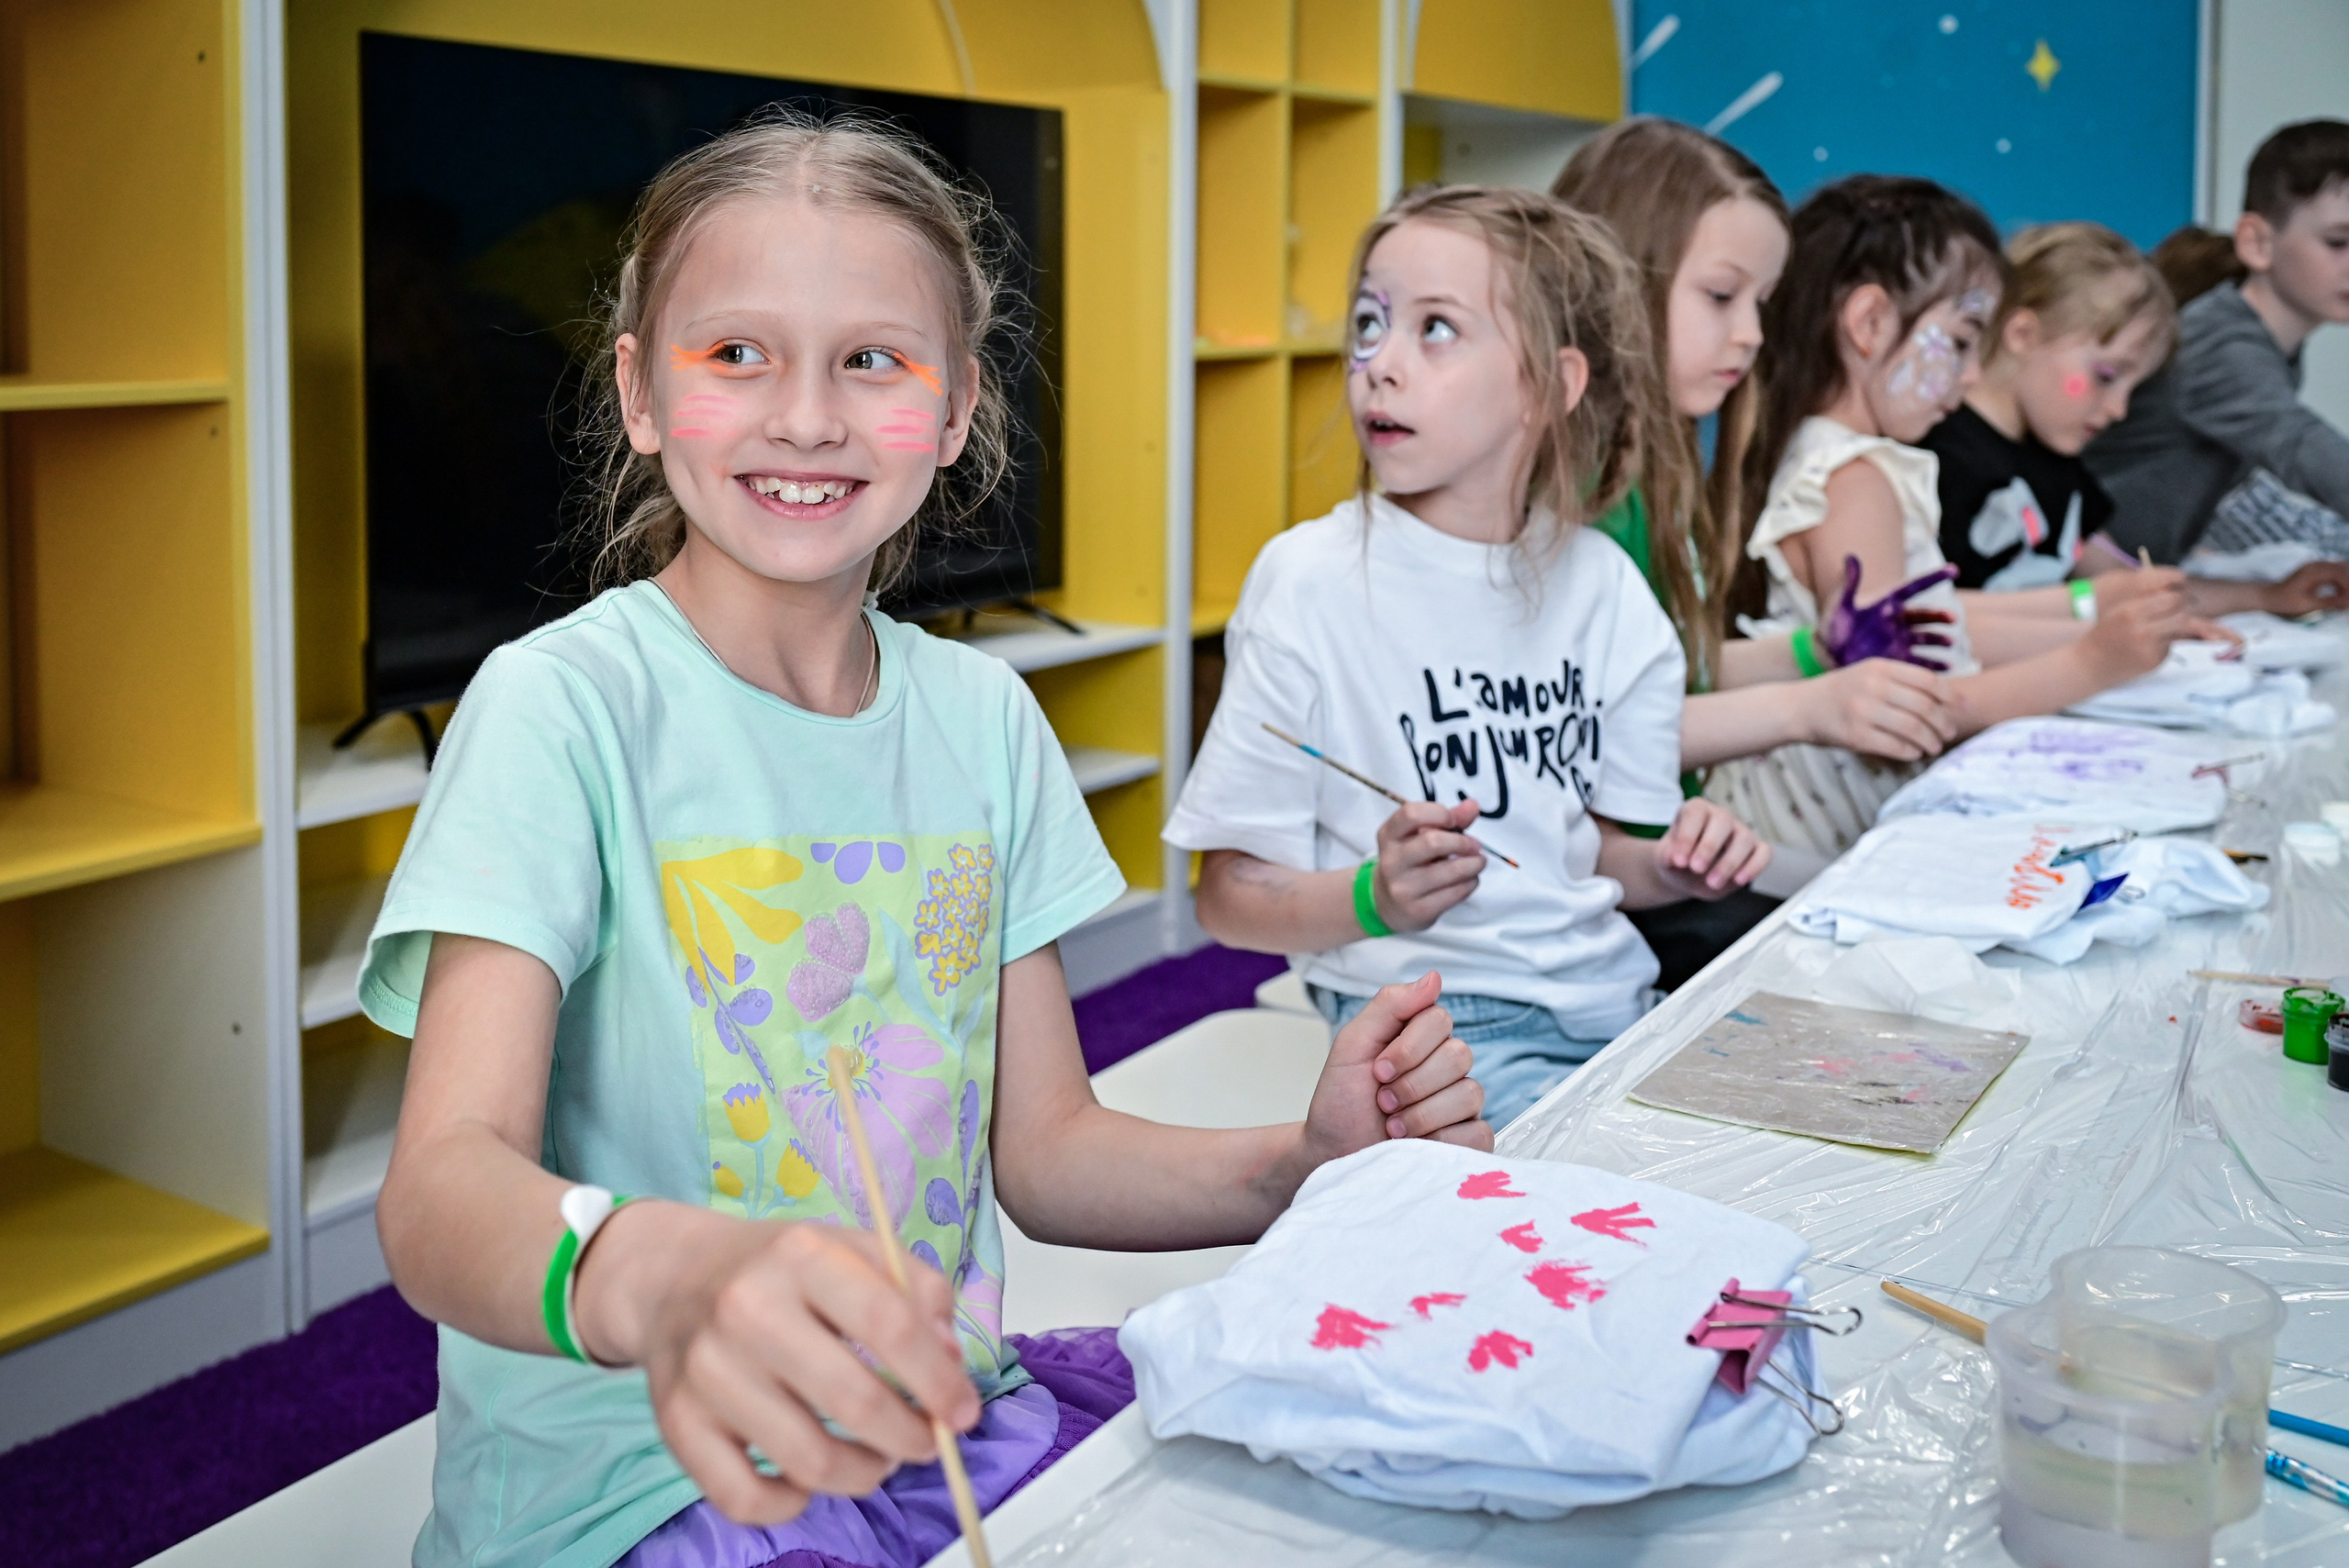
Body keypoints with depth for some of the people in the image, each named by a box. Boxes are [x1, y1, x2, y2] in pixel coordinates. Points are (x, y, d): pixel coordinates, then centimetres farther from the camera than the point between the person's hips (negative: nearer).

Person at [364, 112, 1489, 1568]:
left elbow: (1043, 1147, 10)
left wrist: (1307, 1163, -9)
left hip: (952, 1430, 6)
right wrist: (653, 1275, -46)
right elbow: (443, 1190, -24)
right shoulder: (563, 708, -11)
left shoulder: (983, 718, 7)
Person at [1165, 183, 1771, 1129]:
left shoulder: (1600, 583, 5)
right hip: (1430, 1020, -5)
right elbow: (1231, 896, -7)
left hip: (1609, 998, 6)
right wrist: (1375, 897, -24)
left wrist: (1674, 867, -3)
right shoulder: (1313, 581, -9)